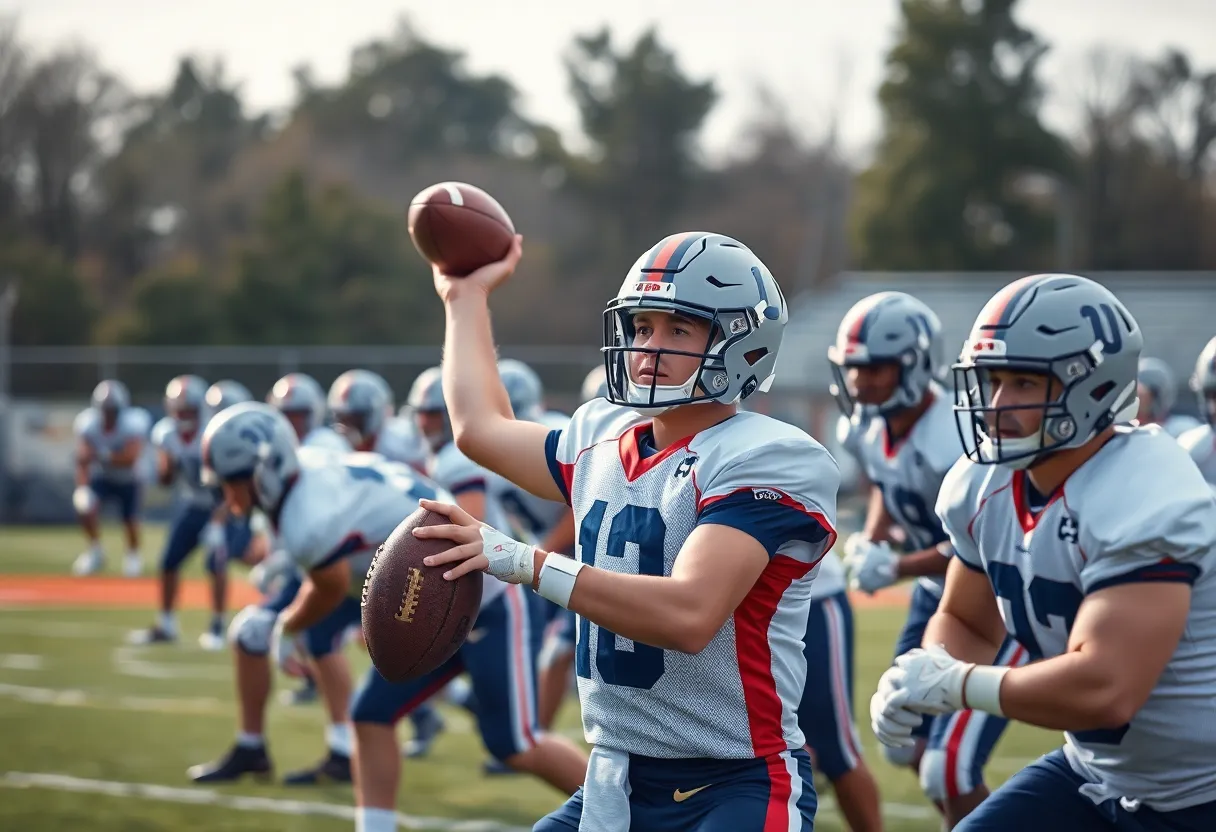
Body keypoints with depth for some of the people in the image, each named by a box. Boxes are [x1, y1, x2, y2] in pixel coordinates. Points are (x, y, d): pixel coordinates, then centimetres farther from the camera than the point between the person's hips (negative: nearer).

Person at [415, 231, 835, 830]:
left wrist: (527, 564, -30)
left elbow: (689, 613, -28)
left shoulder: (768, 460, -14)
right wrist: (467, 297, 38)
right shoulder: (604, 441, 10)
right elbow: (481, 428, 30)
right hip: (616, 781, 8)